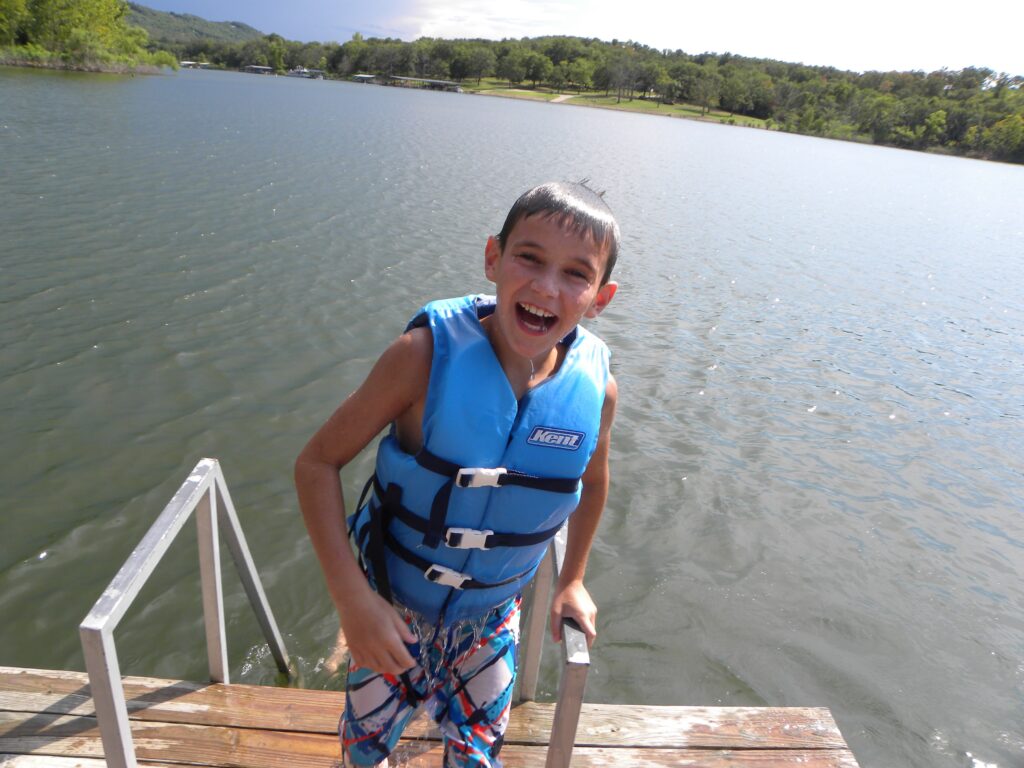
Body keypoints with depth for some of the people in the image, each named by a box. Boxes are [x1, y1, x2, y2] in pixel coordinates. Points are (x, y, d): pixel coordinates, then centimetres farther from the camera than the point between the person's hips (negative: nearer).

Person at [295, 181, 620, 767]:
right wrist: (352, 598, -26)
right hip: (392, 608, -1)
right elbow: (318, 463, -21)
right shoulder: (427, 354, -28)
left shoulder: (597, 389, -19)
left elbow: (593, 480, 3)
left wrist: (573, 579, 11)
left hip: (491, 617, 2)